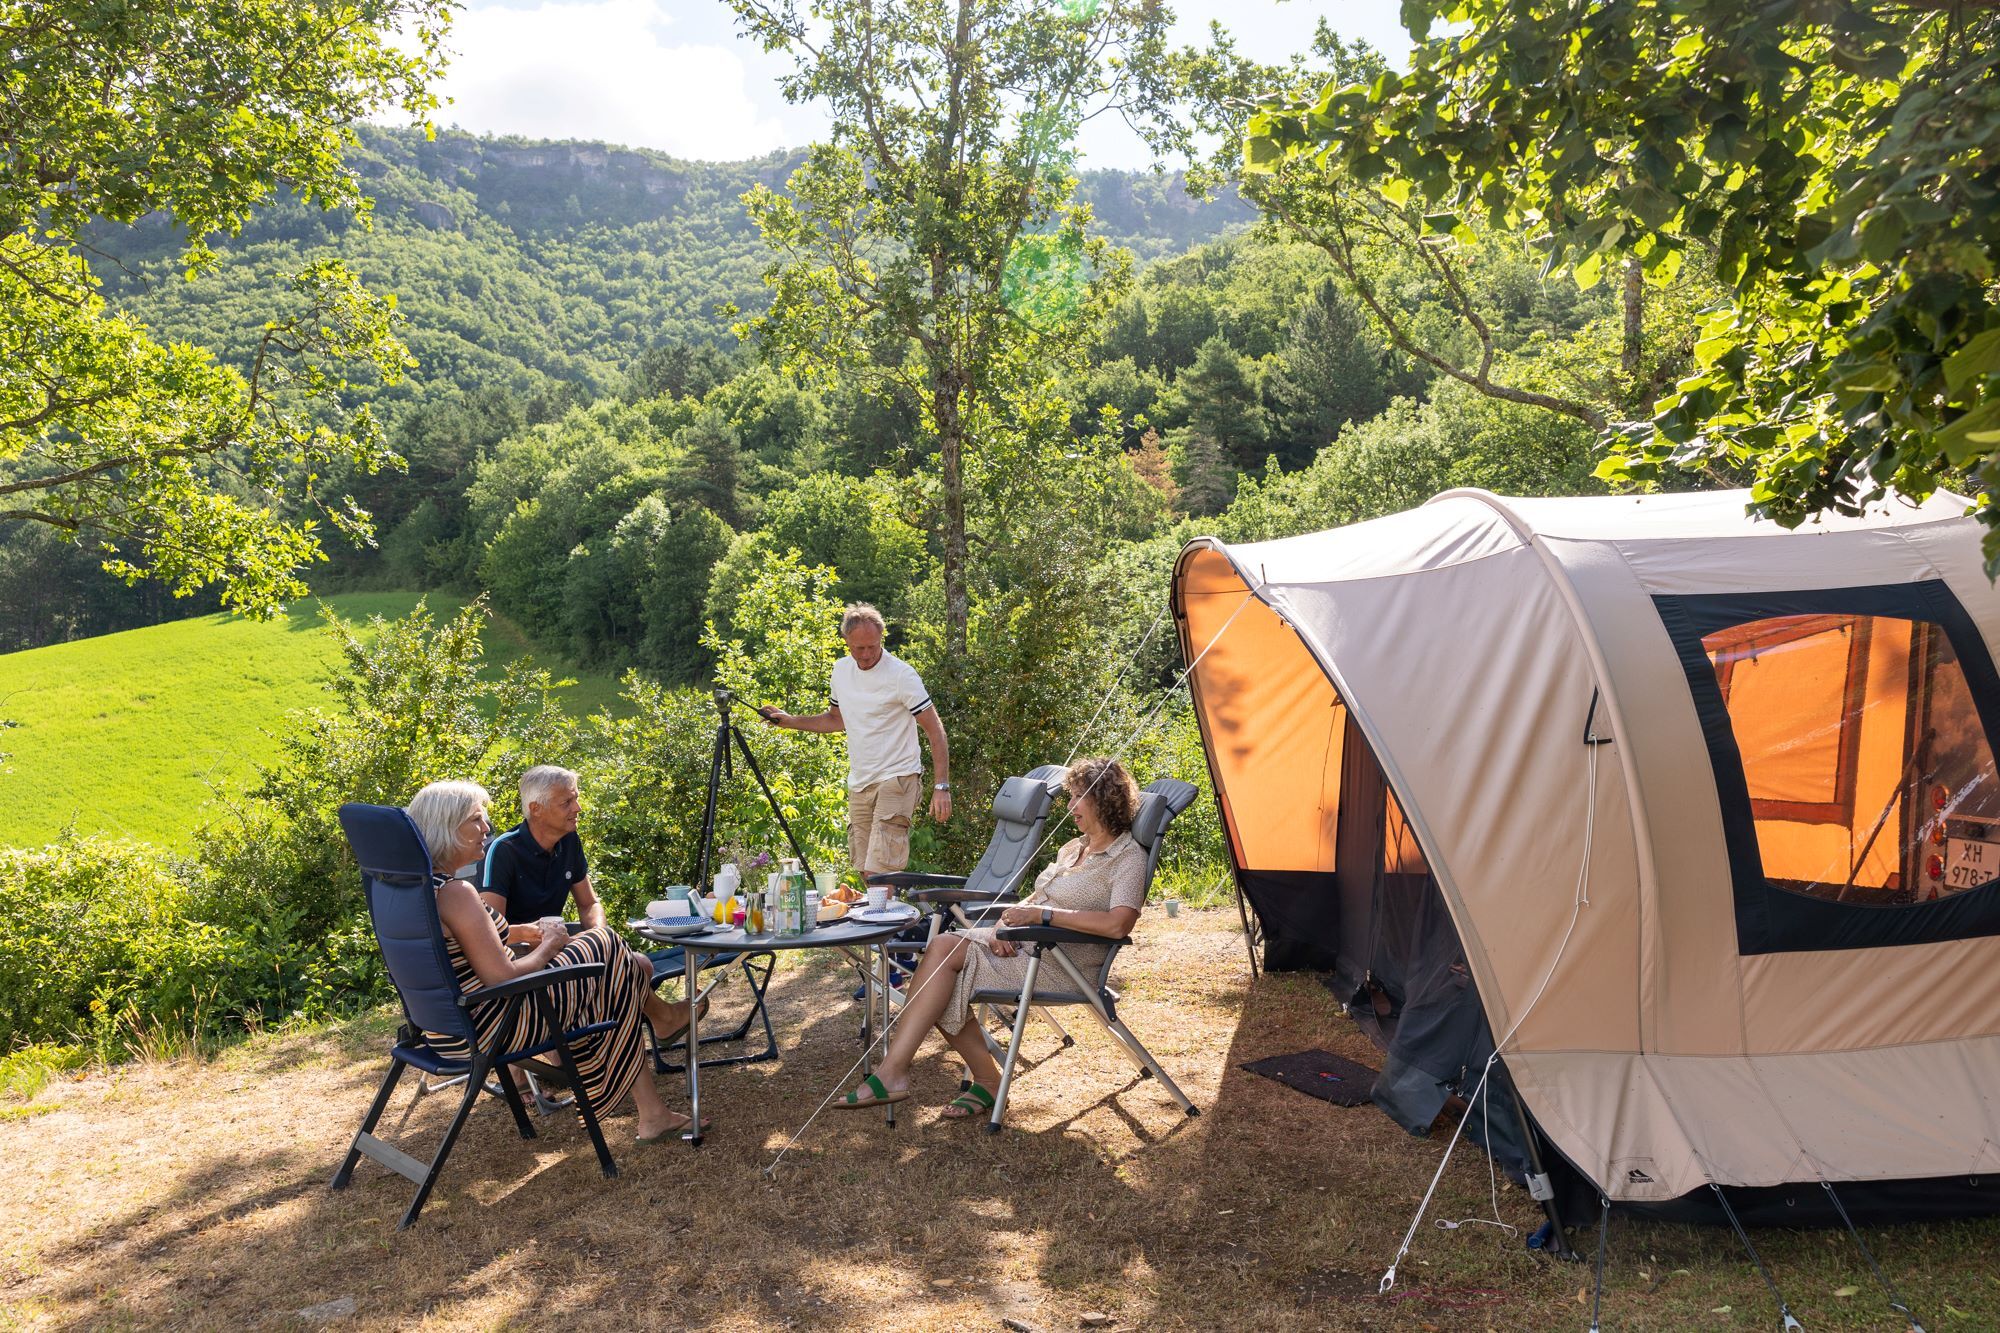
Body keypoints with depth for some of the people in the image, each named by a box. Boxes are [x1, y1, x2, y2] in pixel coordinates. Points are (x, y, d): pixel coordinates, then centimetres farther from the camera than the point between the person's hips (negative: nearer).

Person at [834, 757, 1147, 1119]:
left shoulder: (1129, 858, -7)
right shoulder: (1073, 848, 21)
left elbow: (1117, 925, -24)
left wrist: (1043, 914, -22)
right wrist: (1006, 924, -3)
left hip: (1062, 961, -9)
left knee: (945, 951, -21)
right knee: (942, 946, -16)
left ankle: (892, 1072, -18)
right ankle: (986, 1082, -11)